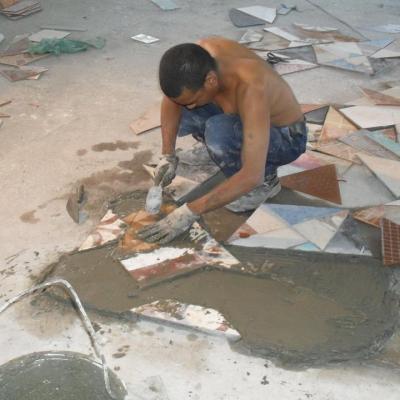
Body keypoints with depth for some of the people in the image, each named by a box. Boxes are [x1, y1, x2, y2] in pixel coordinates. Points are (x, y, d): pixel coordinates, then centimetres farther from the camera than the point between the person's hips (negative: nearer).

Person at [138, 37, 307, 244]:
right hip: (247, 120, 7)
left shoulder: (250, 89, -40)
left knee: (217, 131, -35)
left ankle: (266, 181, -7)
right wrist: (168, 155, -14)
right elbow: (172, 96, -3)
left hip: (286, 138, -6)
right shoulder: (200, 55, -21)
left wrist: (190, 212, -40)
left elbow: (252, 176, -42)